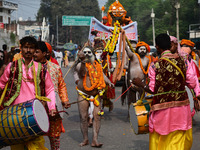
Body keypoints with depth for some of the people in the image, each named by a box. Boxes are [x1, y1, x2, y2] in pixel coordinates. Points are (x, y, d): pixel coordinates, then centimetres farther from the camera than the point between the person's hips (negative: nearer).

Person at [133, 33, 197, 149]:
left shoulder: (156, 65, -12)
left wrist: (140, 83, 2)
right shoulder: (183, 61, -1)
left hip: (163, 108, -3)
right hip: (182, 105, 3)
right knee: (180, 140, 15)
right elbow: (192, 84, -1)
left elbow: (154, 90, -14)